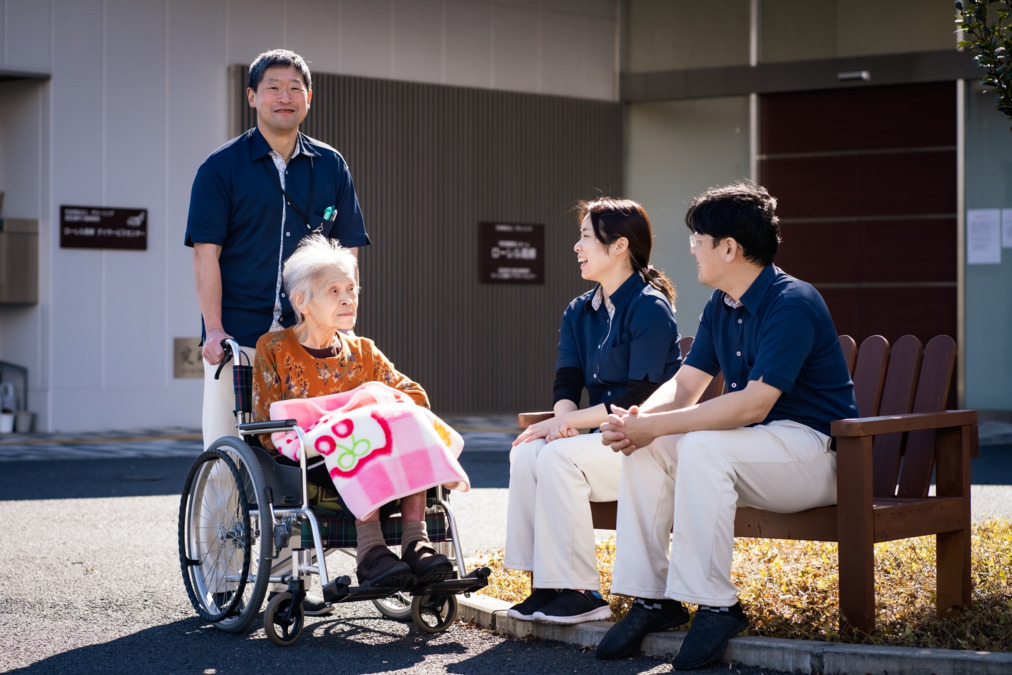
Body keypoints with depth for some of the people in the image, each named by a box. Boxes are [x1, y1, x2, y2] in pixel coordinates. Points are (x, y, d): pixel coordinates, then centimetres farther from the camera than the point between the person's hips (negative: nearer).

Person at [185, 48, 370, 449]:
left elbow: (347, 253, 12)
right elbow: (206, 254, -2)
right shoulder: (221, 167, 3)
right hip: (236, 337, -2)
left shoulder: (331, 167, 12)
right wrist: (214, 330, -11)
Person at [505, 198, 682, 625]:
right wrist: (563, 420, -18)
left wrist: (567, 421, -20)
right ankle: (547, 585, -15)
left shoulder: (650, 308, -12)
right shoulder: (579, 313, 14)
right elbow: (567, 385, 6)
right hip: (609, 440, 7)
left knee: (558, 457, -28)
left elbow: (640, 399, -19)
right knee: (526, 453, -18)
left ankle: (580, 593, -22)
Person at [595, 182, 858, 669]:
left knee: (703, 447, -33)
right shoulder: (720, 308, 9)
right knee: (643, 447, -9)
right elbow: (685, 385, 8)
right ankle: (651, 597, -7)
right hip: (757, 446, 9)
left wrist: (656, 426, -28)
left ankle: (715, 605, -26)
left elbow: (754, 403, -29)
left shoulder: (792, 304, -20)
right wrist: (637, 419, -15)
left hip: (815, 451, -9)